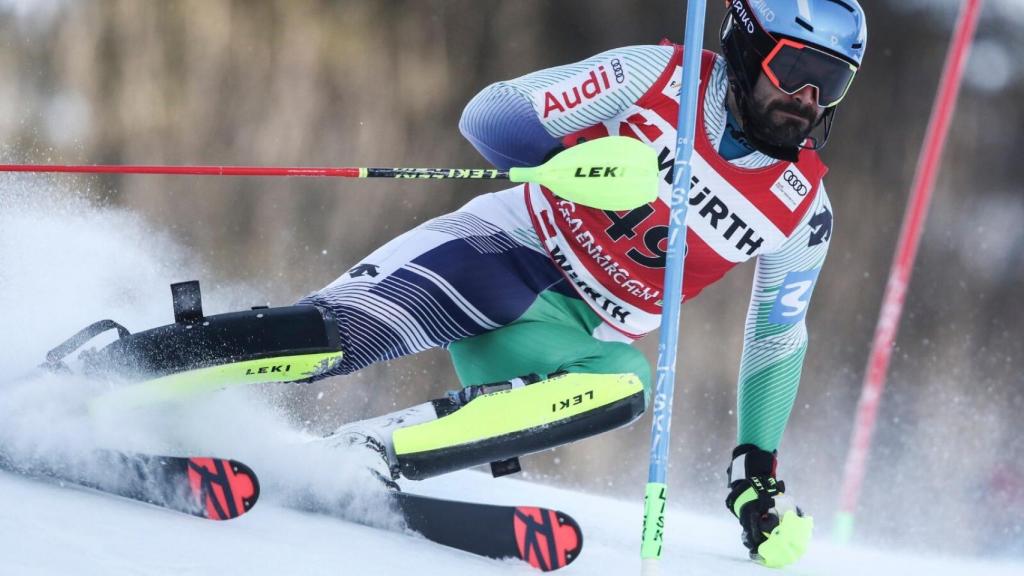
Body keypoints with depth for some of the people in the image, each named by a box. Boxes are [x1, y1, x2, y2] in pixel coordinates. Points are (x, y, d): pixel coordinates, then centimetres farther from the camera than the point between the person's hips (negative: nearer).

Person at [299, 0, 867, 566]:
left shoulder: (804, 210, -1)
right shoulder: (654, 77, -10)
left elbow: (777, 340, 13)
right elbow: (487, 115, -9)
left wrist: (757, 471, 8)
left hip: (578, 332, 3)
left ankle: (372, 448, -36)